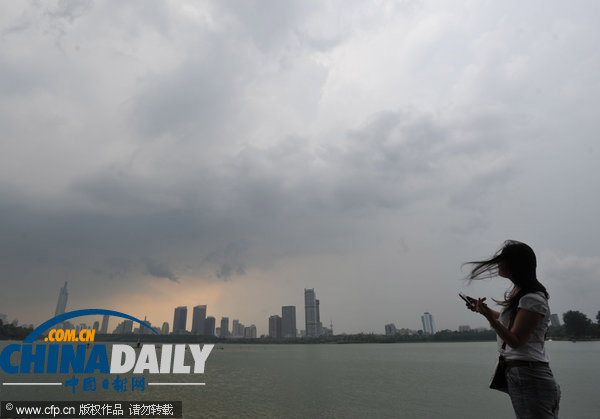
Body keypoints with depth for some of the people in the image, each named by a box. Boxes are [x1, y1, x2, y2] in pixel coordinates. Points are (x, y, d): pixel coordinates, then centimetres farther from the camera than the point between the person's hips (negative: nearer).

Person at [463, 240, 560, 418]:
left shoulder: (533, 300, -18)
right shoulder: (516, 291, 11)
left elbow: (515, 341, -20)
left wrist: (489, 317, -34)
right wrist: (482, 308, 24)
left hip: (530, 377, -10)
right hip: (516, 375, 10)